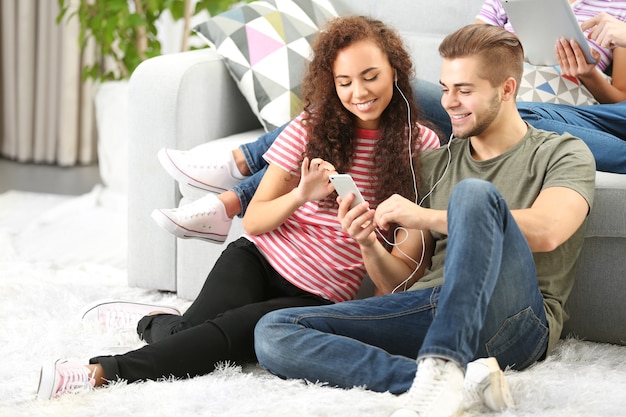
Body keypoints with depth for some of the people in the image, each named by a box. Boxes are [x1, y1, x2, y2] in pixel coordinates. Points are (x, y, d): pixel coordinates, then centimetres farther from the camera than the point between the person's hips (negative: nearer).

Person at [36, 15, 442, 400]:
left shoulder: (422, 145, -1)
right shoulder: (312, 128, 1)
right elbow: (253, 221, 0)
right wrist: (301, 195, -19)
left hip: (320, 297, -1)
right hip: (261, 258, 1)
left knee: (231, 331, -30)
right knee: (191, 331, -28)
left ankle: (104, 372, -29)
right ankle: (154, 319, 4)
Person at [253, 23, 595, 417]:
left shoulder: (563, 154, 10)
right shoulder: (435, 165, 24)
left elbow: (545, 231, -14)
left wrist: (425, 216, -12)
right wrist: (370, 247, -2)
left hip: (509, 320, -5)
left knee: (474, 193, -31)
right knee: (273, 332, -16)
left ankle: (441, 370, -44)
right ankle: (440, 382, -33)